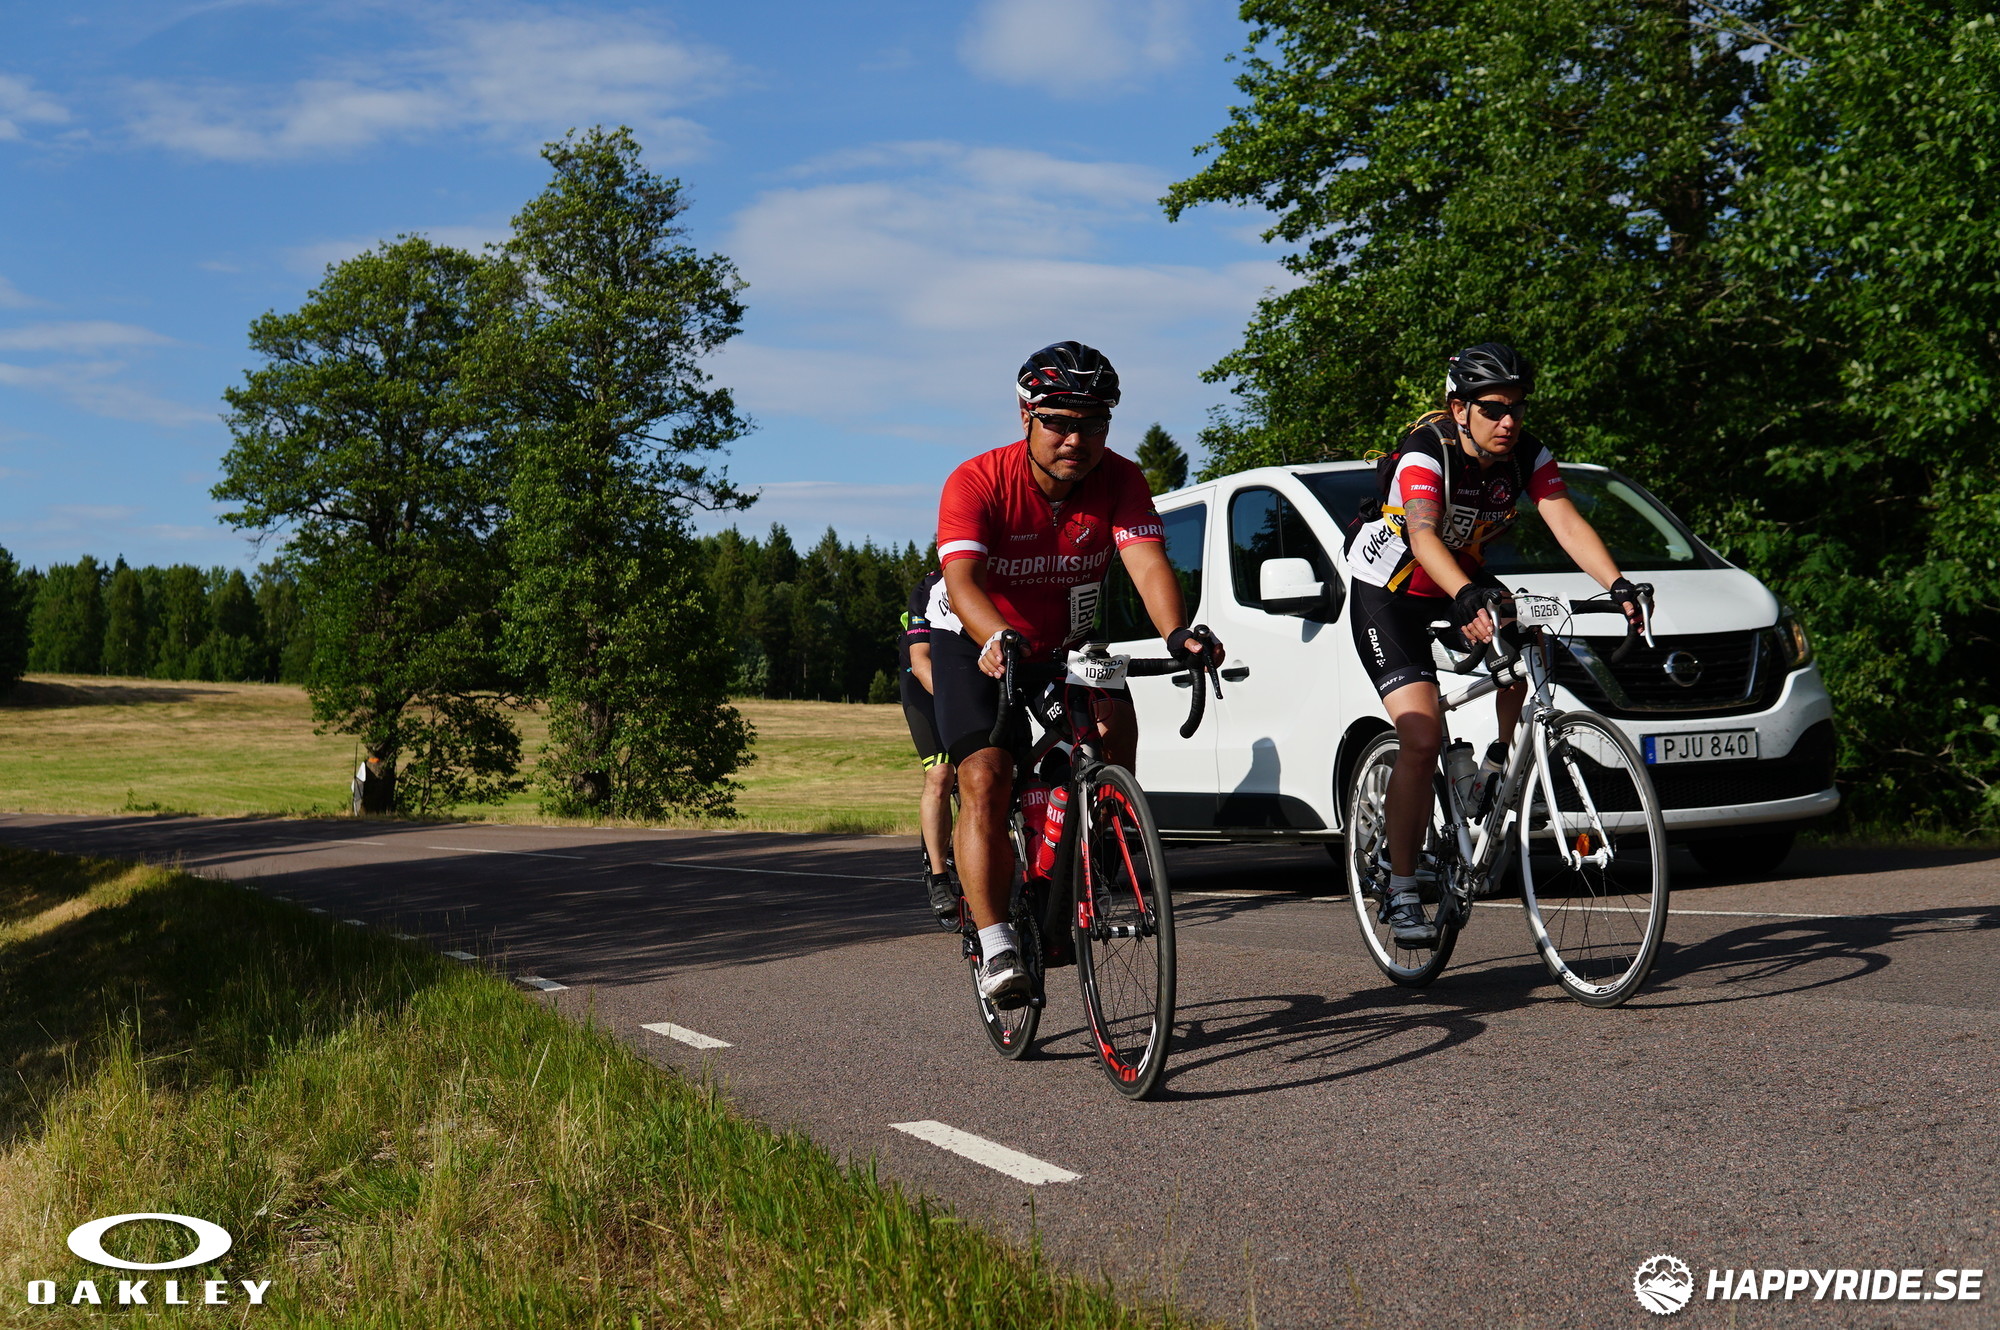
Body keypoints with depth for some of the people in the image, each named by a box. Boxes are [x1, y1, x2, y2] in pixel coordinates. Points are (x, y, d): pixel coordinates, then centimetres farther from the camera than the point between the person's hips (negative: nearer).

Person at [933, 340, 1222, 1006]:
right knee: (986, 778, -19)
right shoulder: (976, 482, -26)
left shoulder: (1120, 481, -17)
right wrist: (998, 641, -60)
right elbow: (962, 580, -39)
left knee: (1115, 721, -25)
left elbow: (1147, 561, -31)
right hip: (978, 648, -3)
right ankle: (995, 945, -15)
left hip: (1069, 644, 3)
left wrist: (1177, 634, -52)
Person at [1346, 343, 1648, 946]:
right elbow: (1422, 535, -44)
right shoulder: (1426, 454, -27)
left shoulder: (1528, 455, -12)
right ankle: (1402, 890, -10)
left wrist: (1617, 585, -41)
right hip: (1388, 590, -6)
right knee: (1422, 739, -19)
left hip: (1463, 582, 6)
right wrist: (1465, 599, -62)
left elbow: (1566, 523, -24)